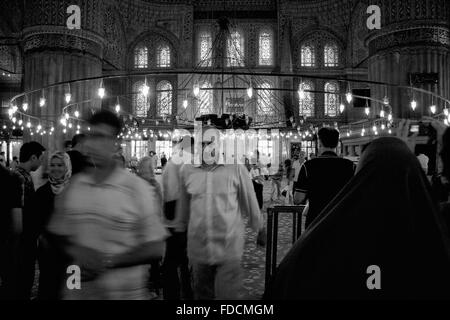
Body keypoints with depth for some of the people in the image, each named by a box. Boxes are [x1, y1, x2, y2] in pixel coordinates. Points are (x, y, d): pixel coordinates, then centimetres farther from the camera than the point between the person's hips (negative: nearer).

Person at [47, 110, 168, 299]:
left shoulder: (138, 189, -13)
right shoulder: (73, 185, -2)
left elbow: (155, 249, -11)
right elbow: (56, 234, 8)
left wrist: (108, 262, -19)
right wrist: (75, 250, -12)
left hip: (124, 292, -3)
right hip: (77, 290, 3)